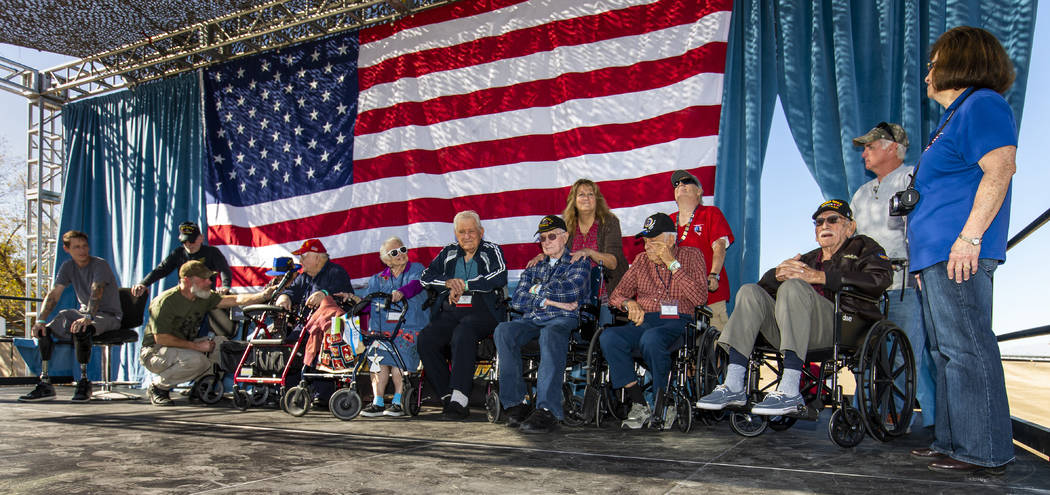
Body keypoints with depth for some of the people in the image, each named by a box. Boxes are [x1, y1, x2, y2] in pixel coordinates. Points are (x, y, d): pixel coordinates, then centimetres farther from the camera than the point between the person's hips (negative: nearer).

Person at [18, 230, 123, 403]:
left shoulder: (100, 265, -14)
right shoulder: (68, 267, 4)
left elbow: (96, 292, -31)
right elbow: (53, 294, -3)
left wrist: (88, 317, -47)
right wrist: (40, 320, -18)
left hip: (108, 316, -7)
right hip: (83, 312, 7)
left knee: (80, 331, -37)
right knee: (43, 330, -12)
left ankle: (84, 381, -22)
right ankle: (44, 384, -4)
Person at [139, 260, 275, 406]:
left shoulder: (205, 297, 0)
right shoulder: (165, 301, -21)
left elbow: (236, 300, -10)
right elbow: (161, 339, -23)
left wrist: (262, 295, -27)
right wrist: (196, 346, -25)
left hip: (186, 347, 7)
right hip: (154, 351, -7)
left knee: (221, 342, -12)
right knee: (196, 359, -33)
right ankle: (157, 387, -10)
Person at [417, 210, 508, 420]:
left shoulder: (492, 251, 11)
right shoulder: (448, 253, 23)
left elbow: (499, 278, -8)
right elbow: (426, 277, 12)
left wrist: (464, 285, -7)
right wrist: (448, 283, -7)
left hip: (482, 311, -4)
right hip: (450, 313, 4)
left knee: (463, 335, -37)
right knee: (425, 339, -25)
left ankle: (458, 401, -39)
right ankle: (448, 397, -20)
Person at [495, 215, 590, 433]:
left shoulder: (579, 262, 16)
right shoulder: (534, 267, 28)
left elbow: (572, 289, -6)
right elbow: (517, 300, 12)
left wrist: (538, 290, 5)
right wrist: (552, 300, -1)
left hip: (563, 320, -4)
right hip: (531, 320, 4)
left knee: (550, 335, -40)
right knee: (504, 330, -29)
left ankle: (548, 410, -48)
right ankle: (515, 403, -29)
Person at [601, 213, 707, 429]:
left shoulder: (691, 255, 8)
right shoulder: (641, 260, 19)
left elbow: (700, 298, -7)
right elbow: (616, 295, 20)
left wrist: (672, 264, -8)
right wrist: (630, 304, -3)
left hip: (676, 323, -4)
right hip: (644, 322, 4)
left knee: (651, 338, -39)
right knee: (608, 337, -28)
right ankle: (639, 404, -21)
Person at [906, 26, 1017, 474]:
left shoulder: (981, 104, -5)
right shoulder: (957, 114, 26)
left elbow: (999, 171, -18)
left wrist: (970, 236, -25)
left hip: (958, 255, -11)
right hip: (938, 254, 11)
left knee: (965, 348, -9)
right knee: (947, 350, 12)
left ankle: (983, 453, -4)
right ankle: (952, 442, 18)